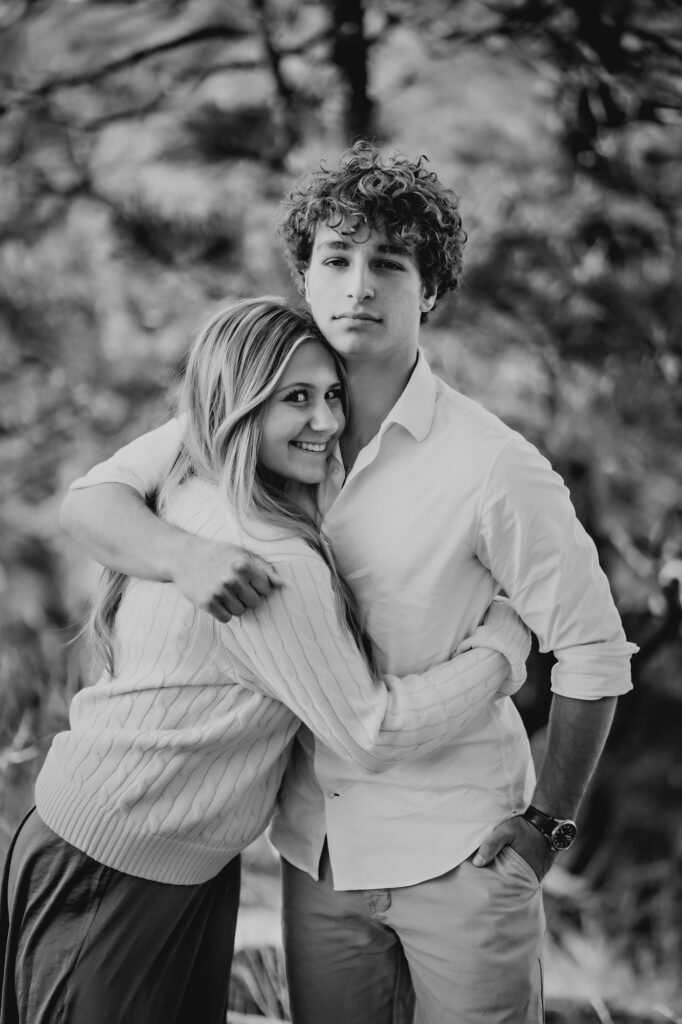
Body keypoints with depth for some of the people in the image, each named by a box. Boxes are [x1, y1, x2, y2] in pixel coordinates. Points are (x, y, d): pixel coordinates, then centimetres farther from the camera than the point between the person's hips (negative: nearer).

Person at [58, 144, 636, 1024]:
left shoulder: (495, 469, -16)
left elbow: (593, 654, -9)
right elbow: (90, 498, -4)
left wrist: (544, 826, -5)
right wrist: (184, 556, -24)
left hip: (458, 851, -4)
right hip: (317, 847, 4)